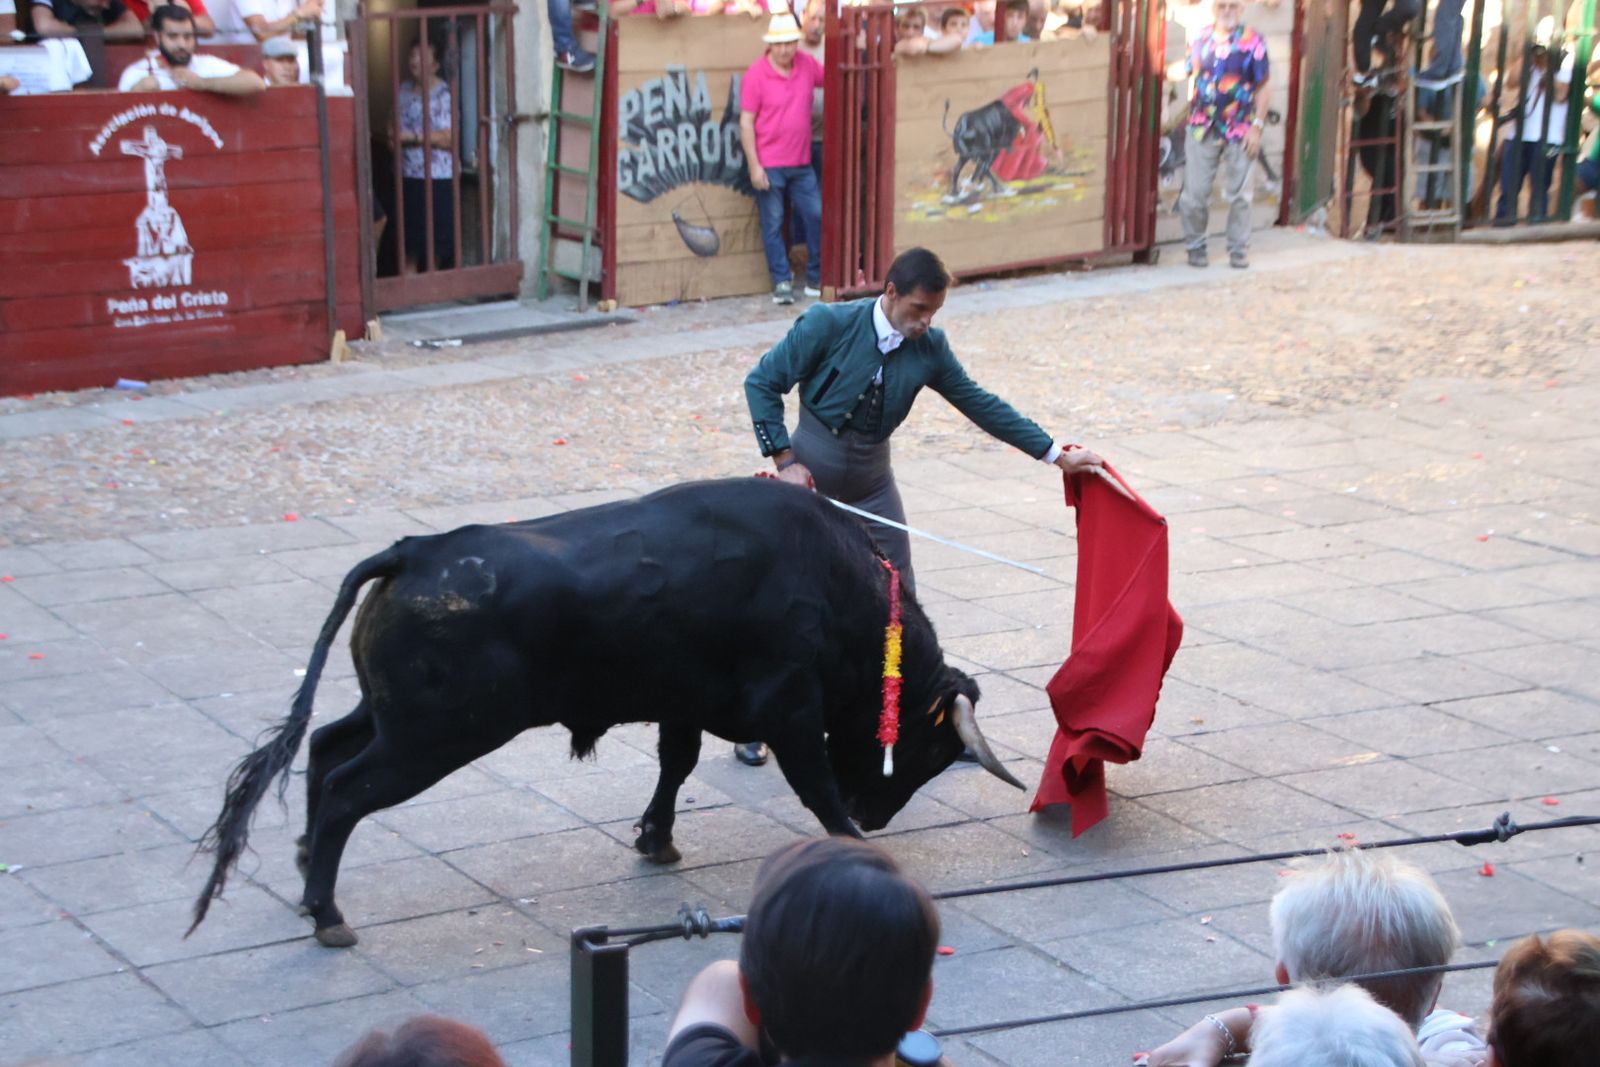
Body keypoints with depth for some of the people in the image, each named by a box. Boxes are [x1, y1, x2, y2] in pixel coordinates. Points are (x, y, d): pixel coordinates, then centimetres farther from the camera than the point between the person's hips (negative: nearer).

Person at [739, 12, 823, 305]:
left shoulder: (807, 65, 3)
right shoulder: (756, 74, -10)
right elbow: (746, 122, -9)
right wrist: (754, 166, -13)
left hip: (801, 164, 5)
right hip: (769, 166, -5)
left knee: (816, 217, 6)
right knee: (773, 224, 2)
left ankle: (816, 280, 19)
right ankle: (781, 282, 11)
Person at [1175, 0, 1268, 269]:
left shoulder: (1252, 42, -5)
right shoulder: (1199, 38, 4)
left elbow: (1262, 87, -3)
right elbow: (1186, 71, 14)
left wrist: (1257, 125, -8)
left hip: (1239, 131, -2)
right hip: (1202, 128, 2)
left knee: (1238, 194, 7)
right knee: (1195, 193, 3)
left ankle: (1238, 249, 17)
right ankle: (1195, 247, 18)